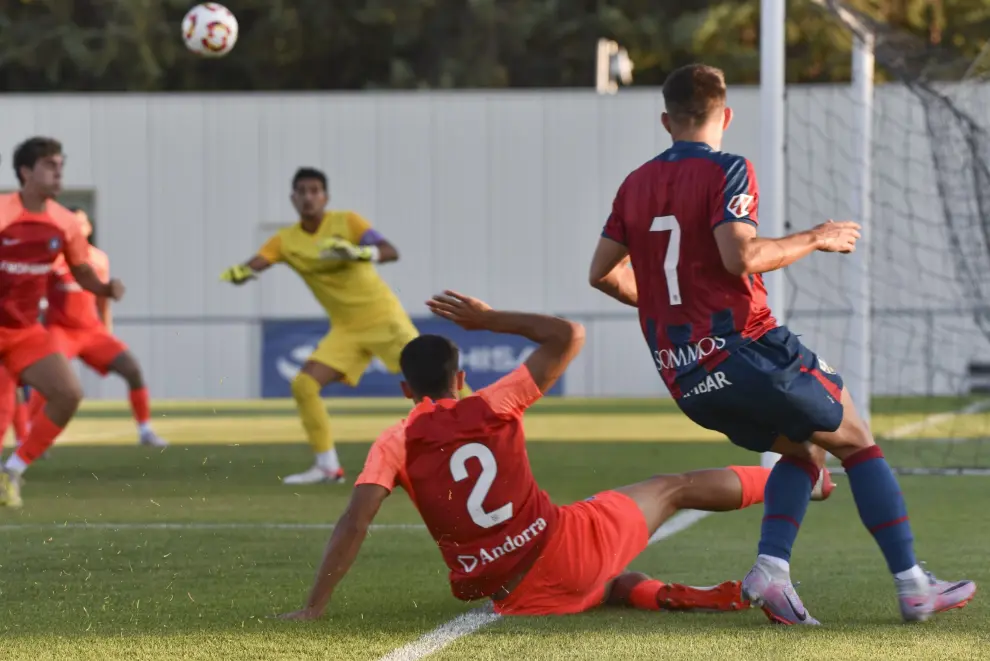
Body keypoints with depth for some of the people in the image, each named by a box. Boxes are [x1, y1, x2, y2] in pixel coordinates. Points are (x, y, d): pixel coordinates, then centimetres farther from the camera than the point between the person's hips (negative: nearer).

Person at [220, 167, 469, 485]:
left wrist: (357, 252, -39)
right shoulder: (286, 241, 0)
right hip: (345, 329, 4)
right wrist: (239, 272, -37)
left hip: (383, 316, -4)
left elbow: (390, 252, -19)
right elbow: (252, 266, -12)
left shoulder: (346, 222, -9)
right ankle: (328, 467, -2)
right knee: (304, 385, -12)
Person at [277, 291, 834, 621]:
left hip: (519, 597, 1)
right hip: (566, 545, -1)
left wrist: (315, 607, -13)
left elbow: (354, 525, -14)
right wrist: (489, 319, 14)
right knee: (673, 489, 23)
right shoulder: (493, 407, 0)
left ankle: (673, 597, 2)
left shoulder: (395, 446, -2)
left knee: (614, 585, 34)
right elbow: (569, 337, 7)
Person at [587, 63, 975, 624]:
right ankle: (912, 586, 7)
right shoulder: (727, 171, -7)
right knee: (856, 441, 10)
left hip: (684, 379, 7)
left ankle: (771, 567, -1)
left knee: (804, 450, 22)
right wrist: (815, 238, -8)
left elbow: (603, 272, 14)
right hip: (746, 352, -6)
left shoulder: (635, 185, 12)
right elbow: (740, 255, -21)